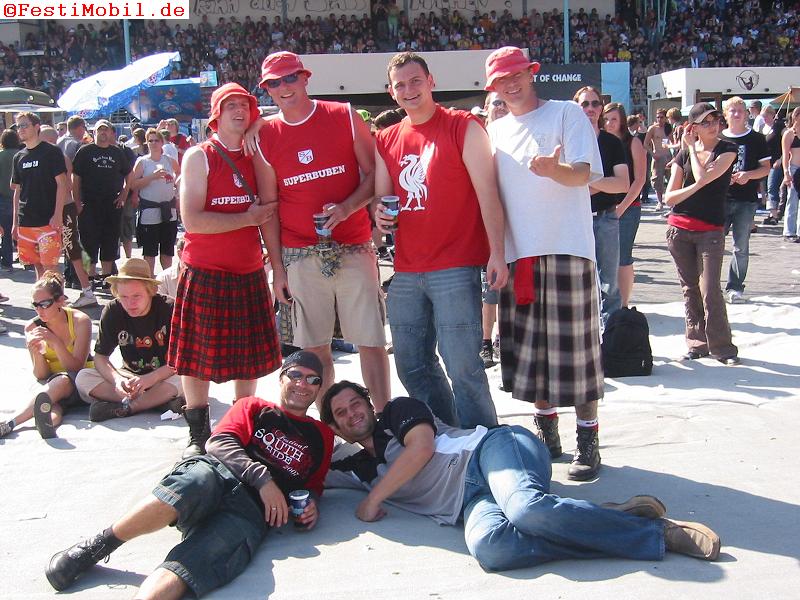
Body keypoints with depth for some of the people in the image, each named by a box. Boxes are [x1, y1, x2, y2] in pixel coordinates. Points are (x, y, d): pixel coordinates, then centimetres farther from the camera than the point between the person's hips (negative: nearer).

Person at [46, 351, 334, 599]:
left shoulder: (323, 435, 30)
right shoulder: (254, 407, 24)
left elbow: (313, 486, 31)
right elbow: (218, 443, 9)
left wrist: (311, 504, 6)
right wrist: (263, 479, -5)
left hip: (253, 510, 0)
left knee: (192, 566, -32)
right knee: (197, 482, -40)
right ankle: (94, 549, -29)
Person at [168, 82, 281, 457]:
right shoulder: (199, 157, -6)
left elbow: (269, 209, 13)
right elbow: (191, 220, -16)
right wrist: (248, 218, -14)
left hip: (249, 272, 5)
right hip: (205, 272, -4)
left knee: (249, 357, 11)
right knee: (198, 357, 4)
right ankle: (198, 435, 17)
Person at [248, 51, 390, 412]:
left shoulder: (345, 117, 3)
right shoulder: (266, 137, 6)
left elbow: (373, 173, 3)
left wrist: (347, 208, -15)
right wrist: (277, 267, 4)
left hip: (354, 247, -1)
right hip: (300, 256, 1)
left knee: (371, 341, -2)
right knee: (314, 348, 4)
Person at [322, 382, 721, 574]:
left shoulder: (398, 411, 14)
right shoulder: (357, 469, 28)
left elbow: (422, 447, -3)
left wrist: (374, 499, 1)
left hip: (490, 450, -3)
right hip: (471, 501, 3)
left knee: (526, 509, -41)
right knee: (488, 547, -36)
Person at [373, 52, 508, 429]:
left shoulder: (463, 128, -1)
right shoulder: (386, 141, 14)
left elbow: (488, 193, -6)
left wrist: (497, 254, -13)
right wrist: (379, 214, -4)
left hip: (456, 268, -6)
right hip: (406, 272, 6)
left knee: (462, 366, -7)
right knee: (413, 367, 11)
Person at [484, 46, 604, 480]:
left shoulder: (566, 114, 2)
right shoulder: (495, 131, 16)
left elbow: (583, 174, -9)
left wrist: (555, 169, -31)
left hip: (566, 248, -5)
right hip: (516, 252, 5)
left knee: (574, 347, -4)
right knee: (529, 350, 9)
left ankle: (587, 440, 6)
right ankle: (546, 432, 23)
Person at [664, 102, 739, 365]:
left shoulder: (727, 150, -1)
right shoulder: (683, 154, 7)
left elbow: (704, 177, -17)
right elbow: (669, 197, 1)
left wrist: (692, 147, -5)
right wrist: (696, 187, -15)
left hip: (710, 231, -3)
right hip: (680, 230, 3)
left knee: (710, 291, -11)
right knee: (690, 289, 7)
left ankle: (722, 347, 0)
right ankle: (698, 344, 17)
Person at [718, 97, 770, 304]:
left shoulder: (756, 139, 4)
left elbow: (766, 168, 3)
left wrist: (748, 175, -16)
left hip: (746, 200, -1)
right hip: (720, 199, 1)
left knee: (741, 246, 3)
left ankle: (735, 288, 11)